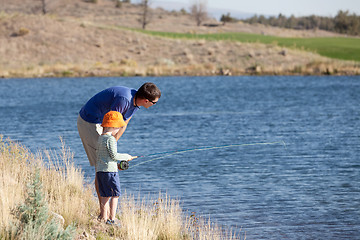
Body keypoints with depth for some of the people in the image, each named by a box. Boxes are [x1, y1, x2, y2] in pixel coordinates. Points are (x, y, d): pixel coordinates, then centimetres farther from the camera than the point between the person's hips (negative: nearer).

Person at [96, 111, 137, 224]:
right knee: (115, 195, -4)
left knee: (104, 196, 11)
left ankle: (104, 217, 13)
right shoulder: (110, 139, -13)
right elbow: (114, 155, -17)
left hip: (99, 170, 9)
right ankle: (112, 218, -8)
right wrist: (126, 157, -2)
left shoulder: (100, 138, 15)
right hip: (109, 170, -9)